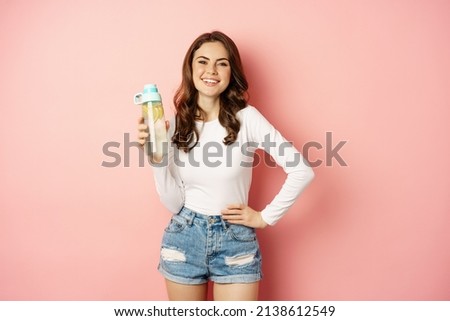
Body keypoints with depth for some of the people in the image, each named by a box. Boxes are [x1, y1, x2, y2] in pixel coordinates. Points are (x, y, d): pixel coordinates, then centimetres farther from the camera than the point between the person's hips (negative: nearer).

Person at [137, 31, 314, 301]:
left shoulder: (246, 118, -11)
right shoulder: (176, 124, -1)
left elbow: (302, 171, -13)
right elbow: (174, 203, -2)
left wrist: (266, 217, -7)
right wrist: (158, 159, -14)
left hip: (236, 241, -2)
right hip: (184, 239, 3)